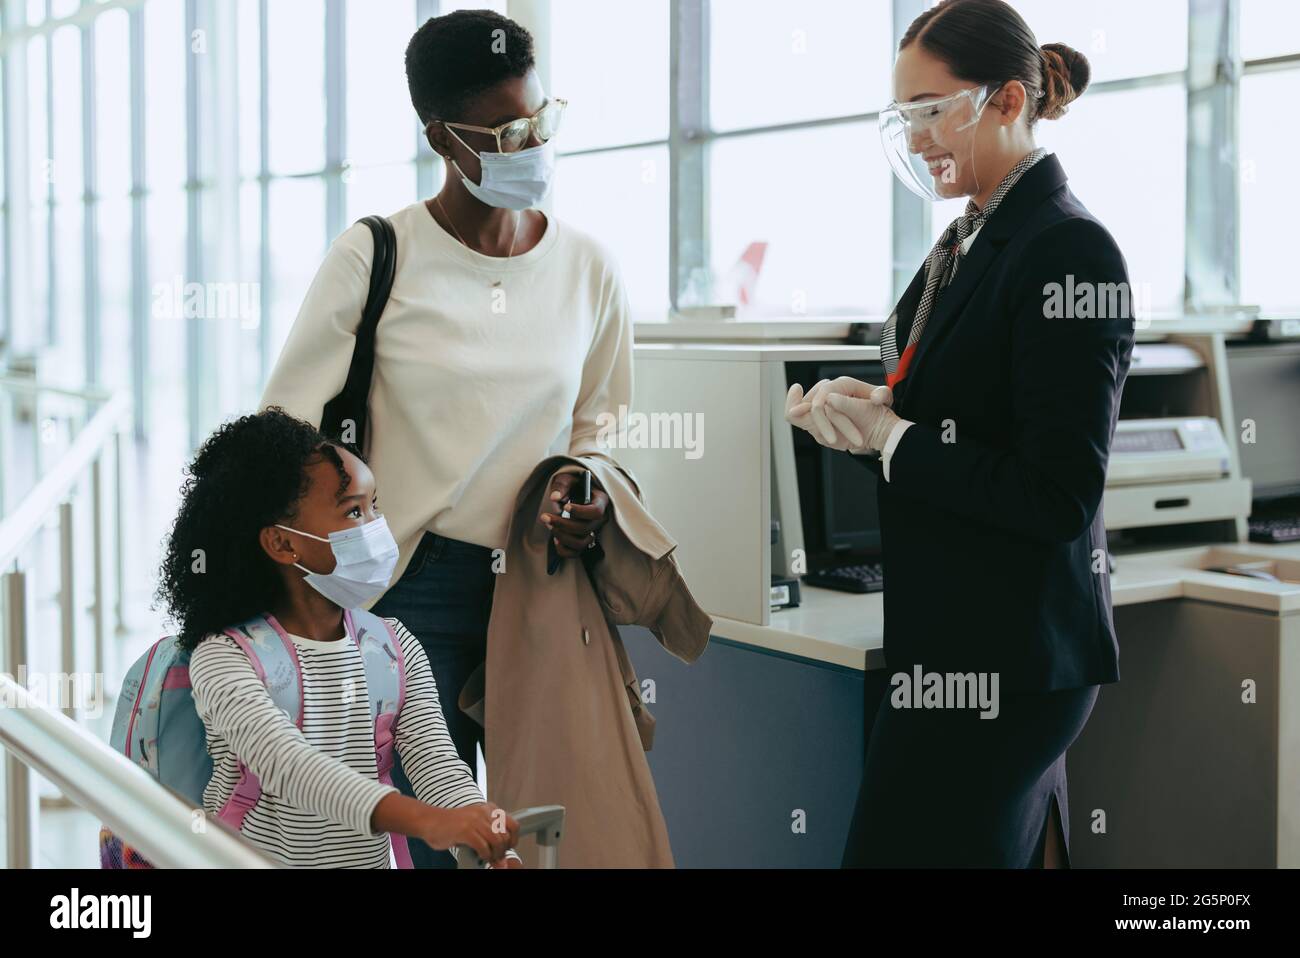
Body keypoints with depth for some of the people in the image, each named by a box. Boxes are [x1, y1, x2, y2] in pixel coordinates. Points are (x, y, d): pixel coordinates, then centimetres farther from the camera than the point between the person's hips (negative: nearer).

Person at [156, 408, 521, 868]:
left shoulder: (395, 647, 5)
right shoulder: (223, 658, -11)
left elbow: (435, 762, -5)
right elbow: (283, 762, -27)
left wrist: (491, 844, -26)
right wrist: (423, 820, -41)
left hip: (373, 859, 2)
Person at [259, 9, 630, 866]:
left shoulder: (588, 268, 3)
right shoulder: (375, 256, -7)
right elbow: (286, 428, -2)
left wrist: (588, 497, -4)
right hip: (416, 582, -3)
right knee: (425, 835, 1)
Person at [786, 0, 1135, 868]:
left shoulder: (1069, 250, -16)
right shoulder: (965, 245, 11)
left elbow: (1059, 497, -20)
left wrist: (889, 435, -16)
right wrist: (858, 418, 0)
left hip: (1005, 653, -9)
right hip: (958, 633, 9)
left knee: (899, 844, -4)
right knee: (1019, 844, 19)